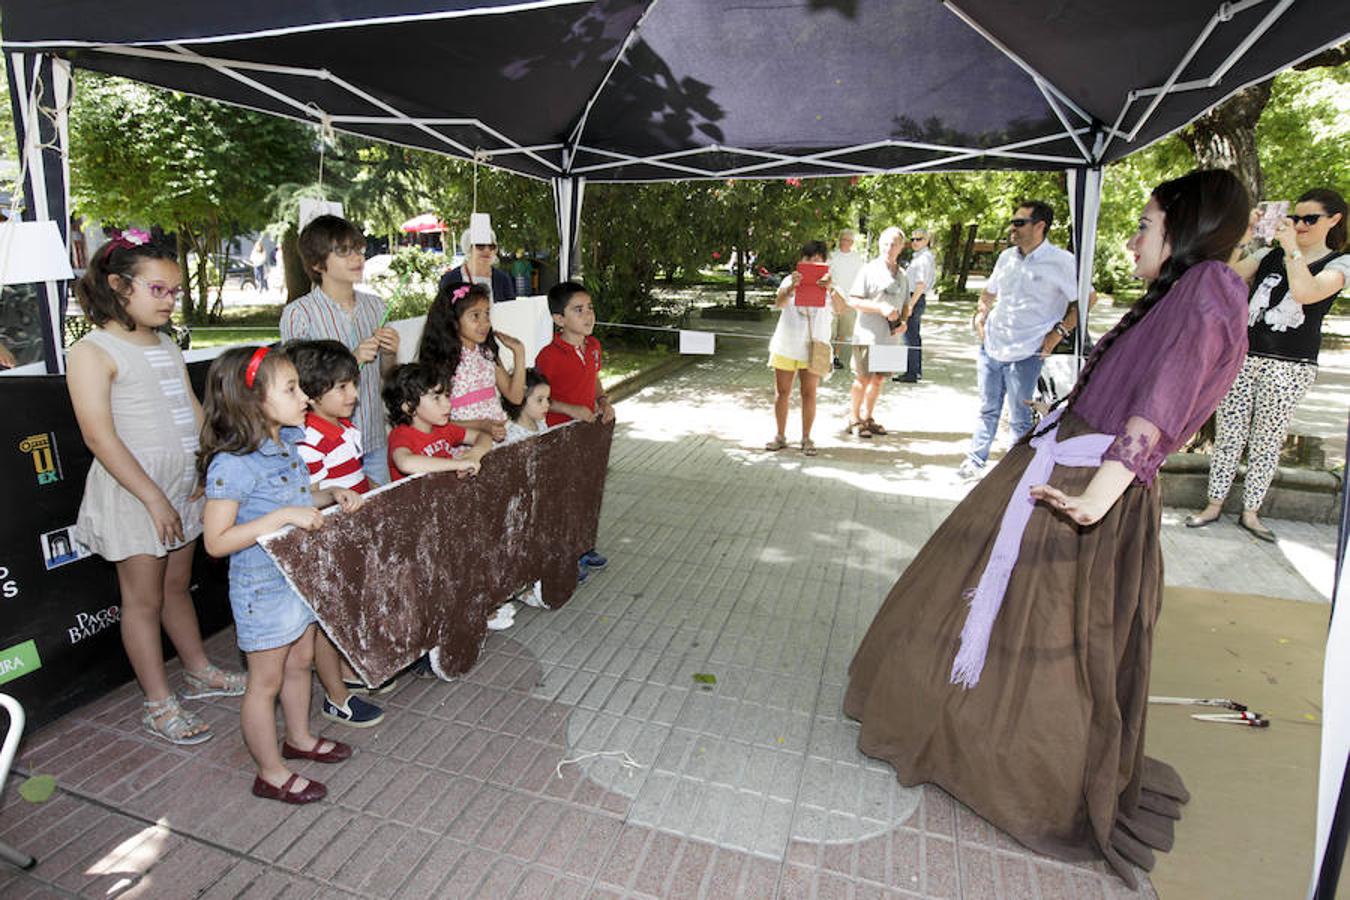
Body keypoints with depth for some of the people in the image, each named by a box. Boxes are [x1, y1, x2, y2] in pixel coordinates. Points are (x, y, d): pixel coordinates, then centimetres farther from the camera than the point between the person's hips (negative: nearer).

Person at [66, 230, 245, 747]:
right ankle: (159, 705, 16)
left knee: (178, 586, 19)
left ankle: (198, 673, 33)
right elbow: (99, 436, -17)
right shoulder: (93, 351, -11)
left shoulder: (167, 346, 13)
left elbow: (194, 412, 13)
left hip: (184, 484, 7)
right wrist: (153, 498, -19)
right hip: (133, 488, -7)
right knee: (144, 598, 5)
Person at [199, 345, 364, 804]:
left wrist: (332, 494, -3)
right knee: (266, 680, 9)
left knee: (300, 661, 24)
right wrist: (283, 516, -32)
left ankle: (299, 737, 46)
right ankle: (271, 774, 27)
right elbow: (216, 541, -26)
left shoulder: (286, 443, -1)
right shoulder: (233, 464, -26)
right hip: (263, 588, -8)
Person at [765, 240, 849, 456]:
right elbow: (779, 304, -19)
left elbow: (841, 308, -20)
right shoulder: (791, 281, 0)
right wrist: (791, 288, -40)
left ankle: (806, 438, 13)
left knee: (809, 394, 2)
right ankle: (780, 436, 19)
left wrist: (831, 289, -41)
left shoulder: (829, 286, 0)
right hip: (786, 346, 1)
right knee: (782, 392, 7)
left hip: (813, 349, -1)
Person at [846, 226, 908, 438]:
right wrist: (880, 307, -19)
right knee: (863, 379, -1)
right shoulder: (869, 270, -5)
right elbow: (853, 301, -10)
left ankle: (867, 417, 26)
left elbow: (906, 304, 21)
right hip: (868, 335, -6)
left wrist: (904, 322, 1)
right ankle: (854, 419, 13)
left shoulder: (902, 275, 13)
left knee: (878, 379, 12)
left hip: (890, 336, 6)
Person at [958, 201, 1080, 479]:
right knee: (988, 410, 16)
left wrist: (1059, 332, -11)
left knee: (1019, 418, 4)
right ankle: (976, 460, 28)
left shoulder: (1061, 261, -9)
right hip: (991, 347, 5)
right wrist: (980, 315, 9)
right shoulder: (1007, 257, 9)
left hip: (1025, 354, -5)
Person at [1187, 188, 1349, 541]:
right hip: (1242, 356, 3)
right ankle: (1214, 505, 12)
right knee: (1227, 436, 3)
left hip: (1290, 367, -3)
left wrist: (1291, 247, -14)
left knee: (1267, 442, 4)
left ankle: (1250, 512, 15)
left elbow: (1305, 292, -19)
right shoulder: (1270, 256, 13)